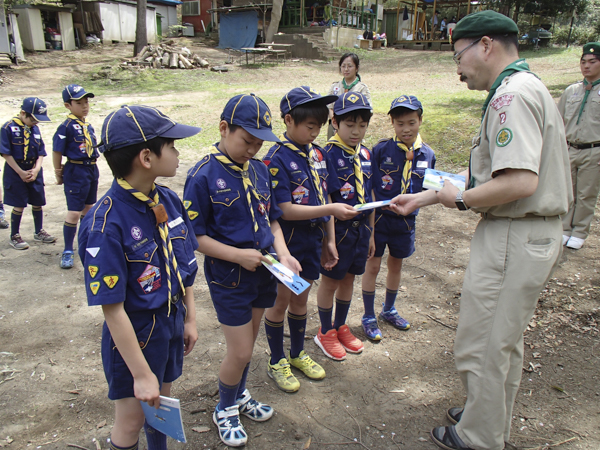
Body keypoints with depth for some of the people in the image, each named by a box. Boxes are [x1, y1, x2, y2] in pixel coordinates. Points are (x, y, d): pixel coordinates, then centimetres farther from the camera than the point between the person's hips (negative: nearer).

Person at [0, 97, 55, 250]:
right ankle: (14, 236, 15)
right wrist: (21, 172, -14)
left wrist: (36, 170, -9)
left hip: (34, 170, 5)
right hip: (16, 171, -5)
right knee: (19, 206, 0)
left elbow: (41, 152, 6)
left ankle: (39, 232, 28)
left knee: (37, 203, 11)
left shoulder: (35, 129, 5)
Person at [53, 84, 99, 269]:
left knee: (88, 209, 19)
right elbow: (57, 152, -11)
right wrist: (59, 174, -4)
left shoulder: (88, 126, 8)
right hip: (76, 171, -7)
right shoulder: (66, 127, -14)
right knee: (74, 213, -5)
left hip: (92, 169, 7)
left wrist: (92, 168, 16)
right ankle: (68, 252, 6)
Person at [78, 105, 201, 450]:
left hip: (172, 323, 7)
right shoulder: (106, 224, -27)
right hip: (134, 334, -6)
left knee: (162, 400, 26)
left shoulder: (168, 200, -6)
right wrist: (141, 373, -18)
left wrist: (190, 318, 10)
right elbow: (112, 308, -24)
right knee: (131, 421, 13)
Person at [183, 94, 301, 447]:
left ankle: (240, 395, 47)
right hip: (228, 276, -6)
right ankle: (225, 410, 32)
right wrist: (238, 255, -20)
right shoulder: (203, 176, -16)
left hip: (263, 271, 6)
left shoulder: (260, 169, 2)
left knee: (249, 343, 21)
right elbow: (195, 236, -14)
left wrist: (283, 254, -5)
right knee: (240, 351, 3)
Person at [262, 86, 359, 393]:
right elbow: (286, 210, -21)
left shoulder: (317, 153, 4)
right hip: (287, 243, -6)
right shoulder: (276, 159, -17)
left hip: (312, 240, 6)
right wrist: (330, 210, -27)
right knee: (280, 301, 10)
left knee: (301, 299, 20)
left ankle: (298, 353, 39)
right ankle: (276, 362, 29)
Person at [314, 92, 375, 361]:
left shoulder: (365, 154, 5)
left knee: (349, 279, 19)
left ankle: (341, 327, 38)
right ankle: (326, 332, 29)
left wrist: (370, 233, 13)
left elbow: (368, 196, 10)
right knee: (330, 281, 10)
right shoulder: (329, 155, -16)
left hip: (360, 227, 7)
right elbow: (325, 200, -18)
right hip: (338, 227, -6)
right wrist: (330, 239, -20)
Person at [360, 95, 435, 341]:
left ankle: (389, 310, 40)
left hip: (405, 220, 4)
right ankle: (368, 317, 23)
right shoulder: (381, 150, -12)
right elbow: (368, 187, -10)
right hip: (379, 217, -3)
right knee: (373, 265, 6)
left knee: (396, 265, 18)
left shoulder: (427, 155, -1)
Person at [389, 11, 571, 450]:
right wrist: (423, 197, 15)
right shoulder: (526, 88, 15)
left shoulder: (512, 93, -18)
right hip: (538, 234, 11)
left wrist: (459, 199, -13)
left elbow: (519, 182, -30)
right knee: (505, 340, 24)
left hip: (512, 239, -11)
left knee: (481, 346, 6)